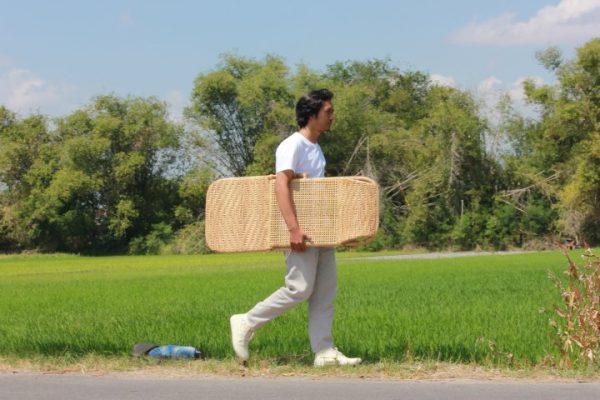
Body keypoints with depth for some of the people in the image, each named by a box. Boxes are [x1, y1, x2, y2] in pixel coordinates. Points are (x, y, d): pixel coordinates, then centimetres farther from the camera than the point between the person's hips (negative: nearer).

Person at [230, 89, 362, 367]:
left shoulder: (316, 149, 17)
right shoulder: (292, 146, -11)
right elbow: (281, 184, -23)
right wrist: (294, 228, -31)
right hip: (301, 233, -9)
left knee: (325, 291, 3)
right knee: (300, 289, -12)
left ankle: (324, 351, 3)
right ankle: (247, 324, 2)